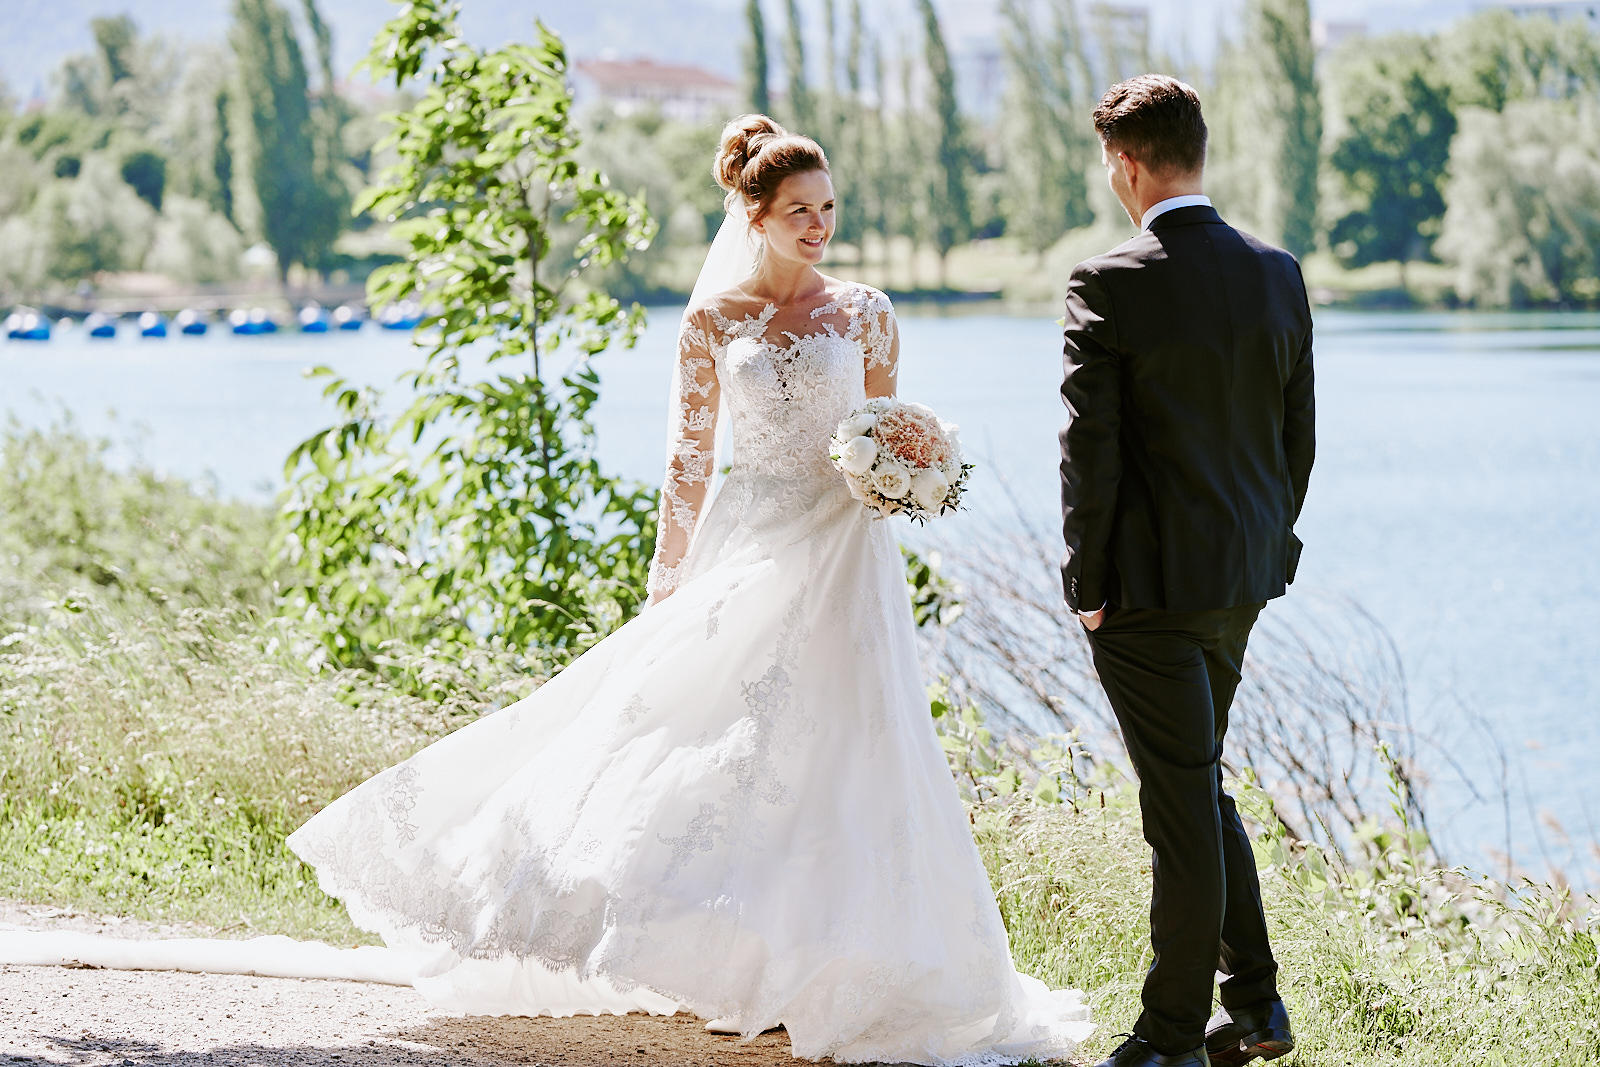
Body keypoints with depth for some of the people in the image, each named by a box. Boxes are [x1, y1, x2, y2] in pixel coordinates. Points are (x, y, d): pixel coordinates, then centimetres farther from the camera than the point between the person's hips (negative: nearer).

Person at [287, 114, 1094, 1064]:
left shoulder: (864, 313, 4)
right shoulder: (714, 319, 4)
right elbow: (690, 461, 5)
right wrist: (666, 588, 3)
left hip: (842, 552, 0)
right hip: (747, 548, 1)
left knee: (831, 752, -3)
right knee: (732, 743, -3)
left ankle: (832, 974, 5)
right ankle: (750, 967, 8)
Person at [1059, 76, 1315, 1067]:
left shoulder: (1107, 284, -15)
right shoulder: (1279, 275, 3)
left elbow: (1090, 447, -15)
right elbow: (1299, 435, 8)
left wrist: (1087, 584, -7)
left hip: (1152, 579, -6)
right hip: (1245, 576, 6)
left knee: (1183, 804, 0)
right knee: (1201, 781, 20)